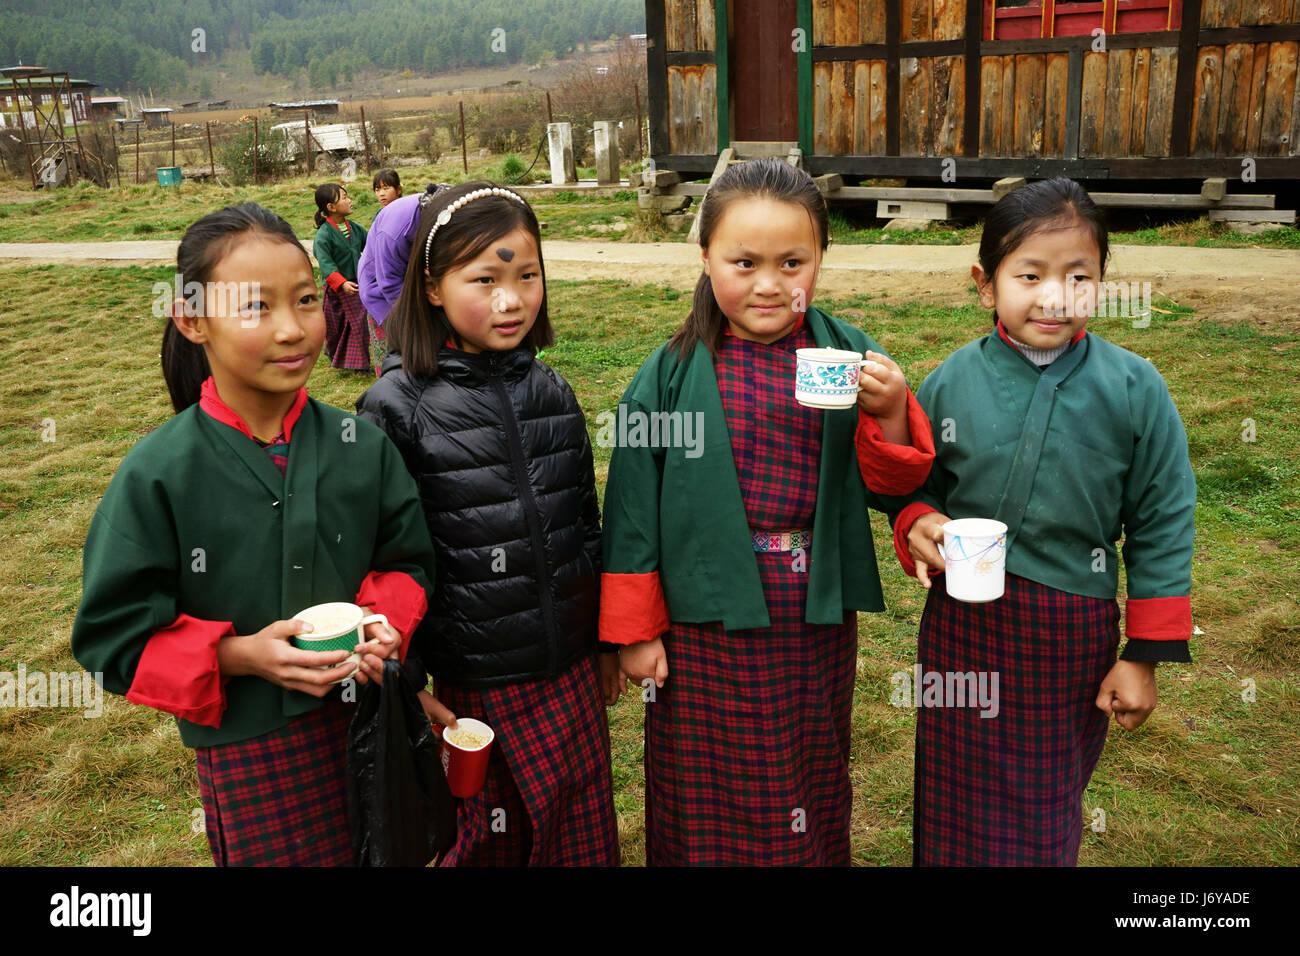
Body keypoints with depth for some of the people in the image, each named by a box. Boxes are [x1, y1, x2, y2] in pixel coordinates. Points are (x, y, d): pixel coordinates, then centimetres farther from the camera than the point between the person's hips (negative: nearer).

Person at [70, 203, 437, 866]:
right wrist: (241, 655, -21)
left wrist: (384, 619, -14)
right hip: (249, 757, -3)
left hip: (375, 724, 3)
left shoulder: (362, 446, -5)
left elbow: (408, 560, 6)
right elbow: (114, 636, -9)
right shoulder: (157, 474, -14)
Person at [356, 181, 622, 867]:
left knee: (583, 838, 16)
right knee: (487, 842, 15)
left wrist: (605, 641, 16)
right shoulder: (397, 406, -12)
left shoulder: (550, 392, 3)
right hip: (467, 685, -4)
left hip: (569, 676, 4)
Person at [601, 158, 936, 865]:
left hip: (818, 617, 3)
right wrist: (634, 631, -2)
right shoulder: (673, 373, -9)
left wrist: (890, 414, -21)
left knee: (813, 783, 22)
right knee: (708, 793, 14)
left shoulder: (849, 355, -3)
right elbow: (633, 507, -4)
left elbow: (887, 489, -1)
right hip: (707, 620, -2)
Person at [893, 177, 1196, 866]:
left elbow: (1162, 525, -3)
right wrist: (917, 528, -16)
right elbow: (914, 490, 8)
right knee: (961, 816, 17)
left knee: (1049, 818, 19)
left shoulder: (1134, 389, -9)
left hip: (1075, 637, 0)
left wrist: (1145, 655, -2)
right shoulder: (950, 383, -6)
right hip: (963, 628, 1)